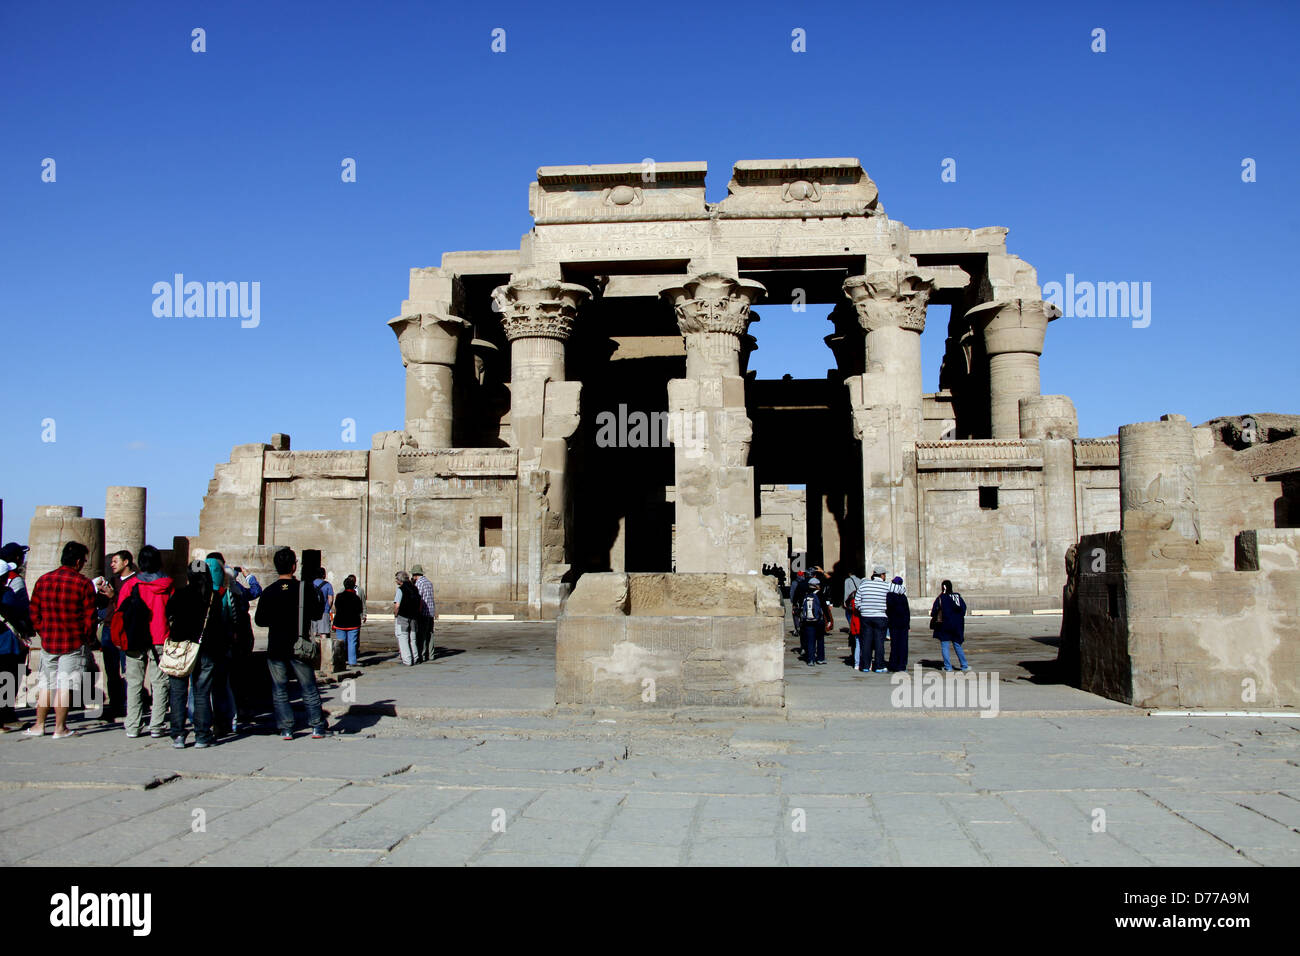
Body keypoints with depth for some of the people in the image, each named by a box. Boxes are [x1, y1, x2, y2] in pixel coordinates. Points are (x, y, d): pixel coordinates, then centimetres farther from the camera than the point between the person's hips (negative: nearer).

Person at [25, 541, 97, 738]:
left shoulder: (43, 580, 4)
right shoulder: (84, 583, -9)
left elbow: (34, 613, 8)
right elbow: (90, 618, -9)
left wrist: (44, 633, 16)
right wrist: (85, 638, 6)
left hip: (48, 642, 4)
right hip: (74, 644, -4)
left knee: (45, 684, 13)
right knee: (65, 685, 1)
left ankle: (39, 725, 18)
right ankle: (60, 728, 4)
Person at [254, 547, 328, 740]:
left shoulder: (268, 592, -5)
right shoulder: (304, 588, -9)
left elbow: (259, 620, 0)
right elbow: (316, 615, -2)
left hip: (275, 648, 1)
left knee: (279, 691, 10)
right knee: (309, 689, 9)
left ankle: (286, 729, 9)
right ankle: (318, 727, 10)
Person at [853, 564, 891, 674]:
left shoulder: (863, 585, 3)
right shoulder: (886, 586, -6)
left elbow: (857, 601, 3)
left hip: (865, 617, 3)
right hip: (881, 617, -3)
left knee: (866, 641, 7)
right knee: (879, 642, 2)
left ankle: (865, 666, 9)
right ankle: (879, 667, 4)